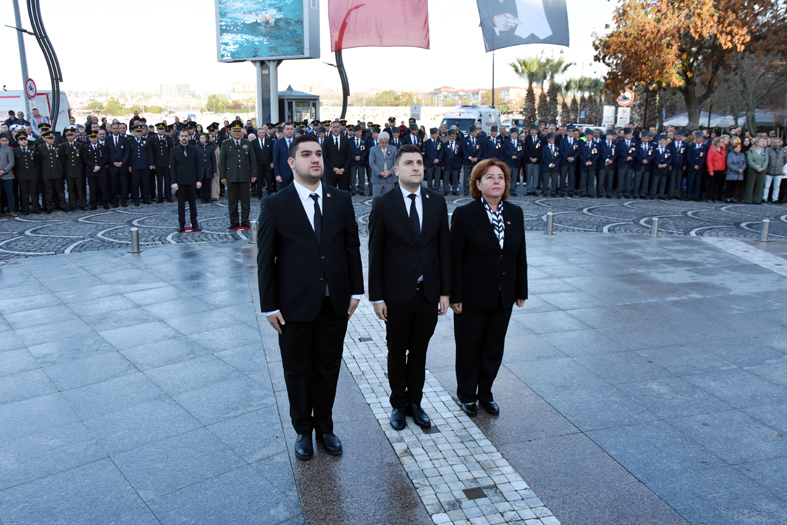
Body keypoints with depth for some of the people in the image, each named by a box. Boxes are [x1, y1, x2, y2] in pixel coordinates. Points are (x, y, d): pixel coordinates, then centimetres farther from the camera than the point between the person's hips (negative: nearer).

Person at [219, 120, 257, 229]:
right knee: (232, 201, 3)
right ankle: (234, 222, 11)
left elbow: (253, 160, 10)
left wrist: (253, 175, 3)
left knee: (245, 201, 3)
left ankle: (245, 222, 11)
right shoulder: (225, 144, 7)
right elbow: (221, 161, 5)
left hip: (245, 177, 1)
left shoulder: (247, 144, 11)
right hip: (231, 177, -1)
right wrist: (223, 176, -2)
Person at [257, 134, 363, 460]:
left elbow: (352, 247, 7)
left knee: (328, 369, 15)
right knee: (297, 371, 13)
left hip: (335, 303, 2)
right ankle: (303, 431, 33)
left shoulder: (342, 200, 3)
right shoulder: (274, 205, -6)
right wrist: (269, 305, -6)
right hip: (295, 306, -2)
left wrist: (356, 291, 3)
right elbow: (266, 258, -4)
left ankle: (324, 427, 35)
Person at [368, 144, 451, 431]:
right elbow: (375, 254, -5)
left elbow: (444, 249, 4)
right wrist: (376, 297, -8)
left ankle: (414, 401, 33)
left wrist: (445, 291, 1)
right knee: (397, 352, 13)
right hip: (397, 294, -2)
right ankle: (398, 404, 31)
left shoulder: (437, 202, 2)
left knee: (419, 351, 15)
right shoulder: (383, 205, -6)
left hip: (429, 293, 2)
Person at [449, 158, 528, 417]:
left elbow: (520, 255, 7)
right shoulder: (464, 214, -12)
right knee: (469, 348, 12)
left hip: (503, 297, 4)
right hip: (473, 298, -4)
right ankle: (467, 395, 32)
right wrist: (455, 296, -12)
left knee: (494, 348, 16)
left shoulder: (515, 213, 2)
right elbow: (455, 258, -11)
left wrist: (521, 291, 7)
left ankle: (485, 393, 35)